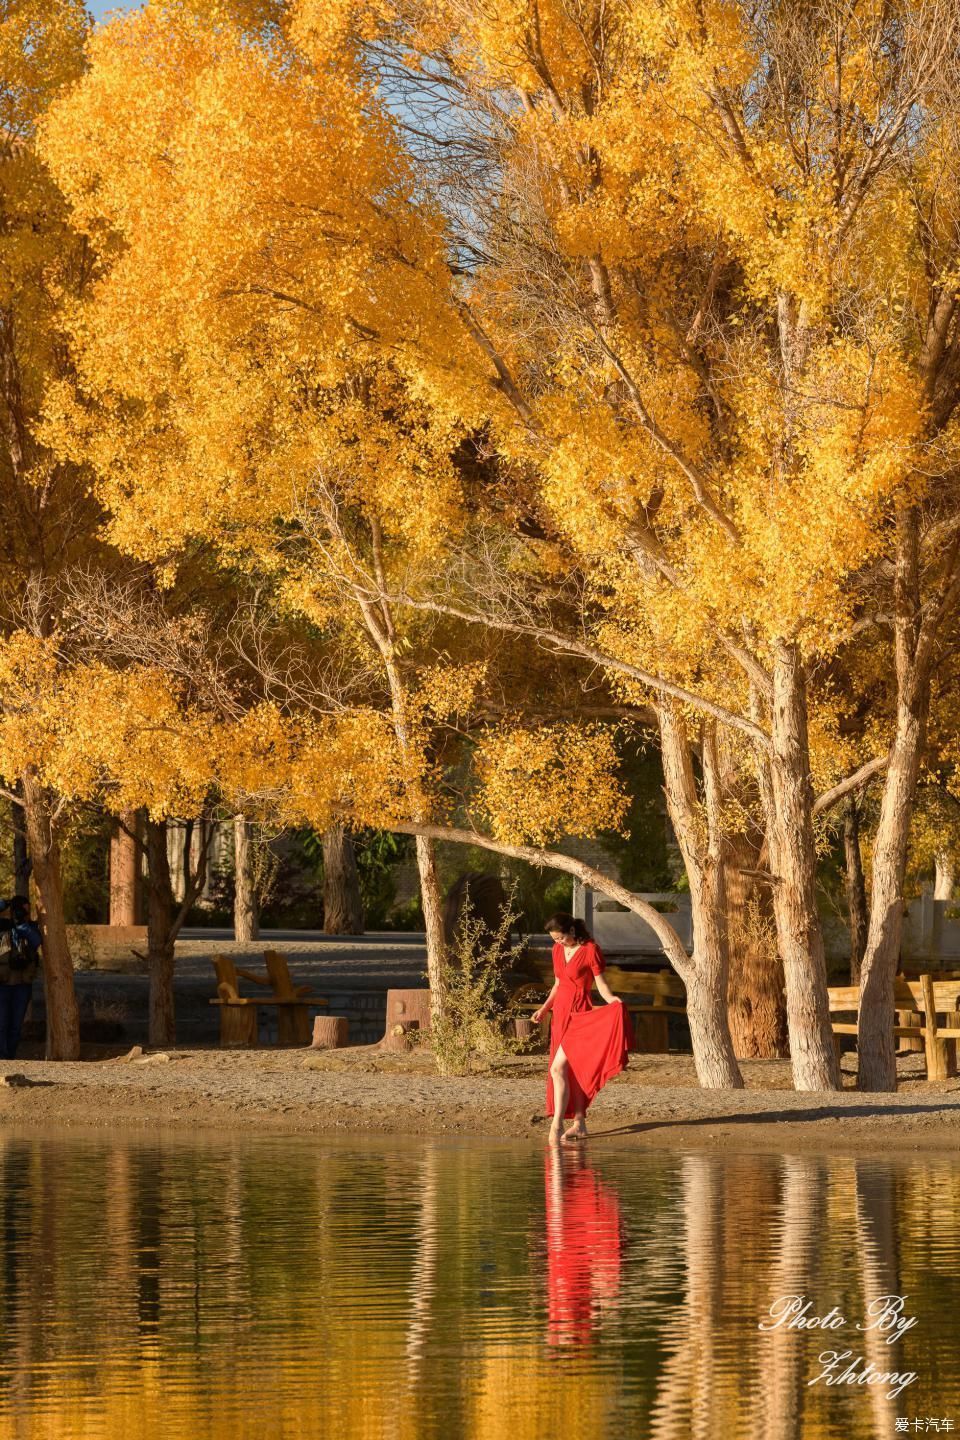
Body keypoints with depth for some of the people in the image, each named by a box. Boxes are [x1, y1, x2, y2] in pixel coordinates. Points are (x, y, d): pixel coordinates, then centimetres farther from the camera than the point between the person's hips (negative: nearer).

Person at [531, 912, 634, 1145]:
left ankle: (557, 1126, -19)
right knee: (570, 1071, 8)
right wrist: (544, 1008, 13)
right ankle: (579, 1124, 14)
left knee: (558, 1068, -17)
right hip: (561, 1012, 7)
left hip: (579, 1014, -7)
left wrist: (613, 1001, -27)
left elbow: (601, 984, -9)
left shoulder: (590, 950, -10)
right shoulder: (558, 950, 10)